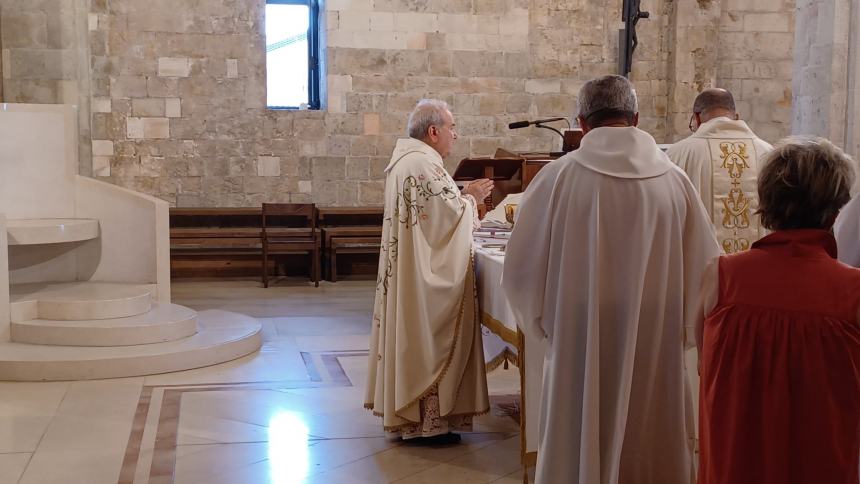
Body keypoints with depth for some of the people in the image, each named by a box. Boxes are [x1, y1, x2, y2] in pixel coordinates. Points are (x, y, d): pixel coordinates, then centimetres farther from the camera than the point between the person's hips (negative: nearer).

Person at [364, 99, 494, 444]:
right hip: (428, 276, -11)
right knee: (428, 339, -2)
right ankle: (425, 421, 6)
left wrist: (463, 196, 11)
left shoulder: (405, 159, 13)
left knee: (414, 339, 16)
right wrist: (471, 199, -6)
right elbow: (445, 218, -22)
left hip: (409, 271, 11)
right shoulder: (424, 165, -20)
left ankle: (404, 410, 24)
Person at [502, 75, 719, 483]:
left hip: (578, 354, -1)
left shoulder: (558, 177, -10)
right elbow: (705, 272, 1)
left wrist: (544, 324, 13)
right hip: (656, 353, 2)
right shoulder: (674, 181, -5)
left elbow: (520, 271, -4)